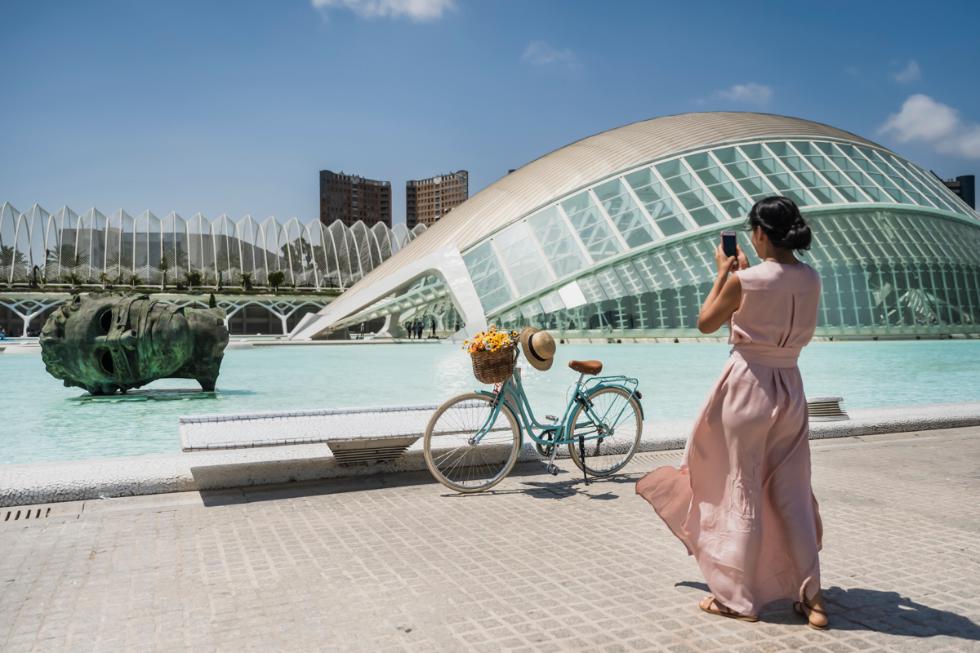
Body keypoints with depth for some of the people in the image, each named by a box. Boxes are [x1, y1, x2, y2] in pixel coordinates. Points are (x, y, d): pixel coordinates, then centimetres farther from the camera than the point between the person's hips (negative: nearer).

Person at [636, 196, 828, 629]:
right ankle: (811, 598, 20)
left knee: (743, 493, 5)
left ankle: (740, 599, 17)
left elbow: (706, 323, -1)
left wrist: (723, 273, 7)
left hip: (748, 385, -5)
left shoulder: (744, 280, -16)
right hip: (790, 387, 6)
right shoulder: (811, 280, 2)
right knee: (792, 494, 14)